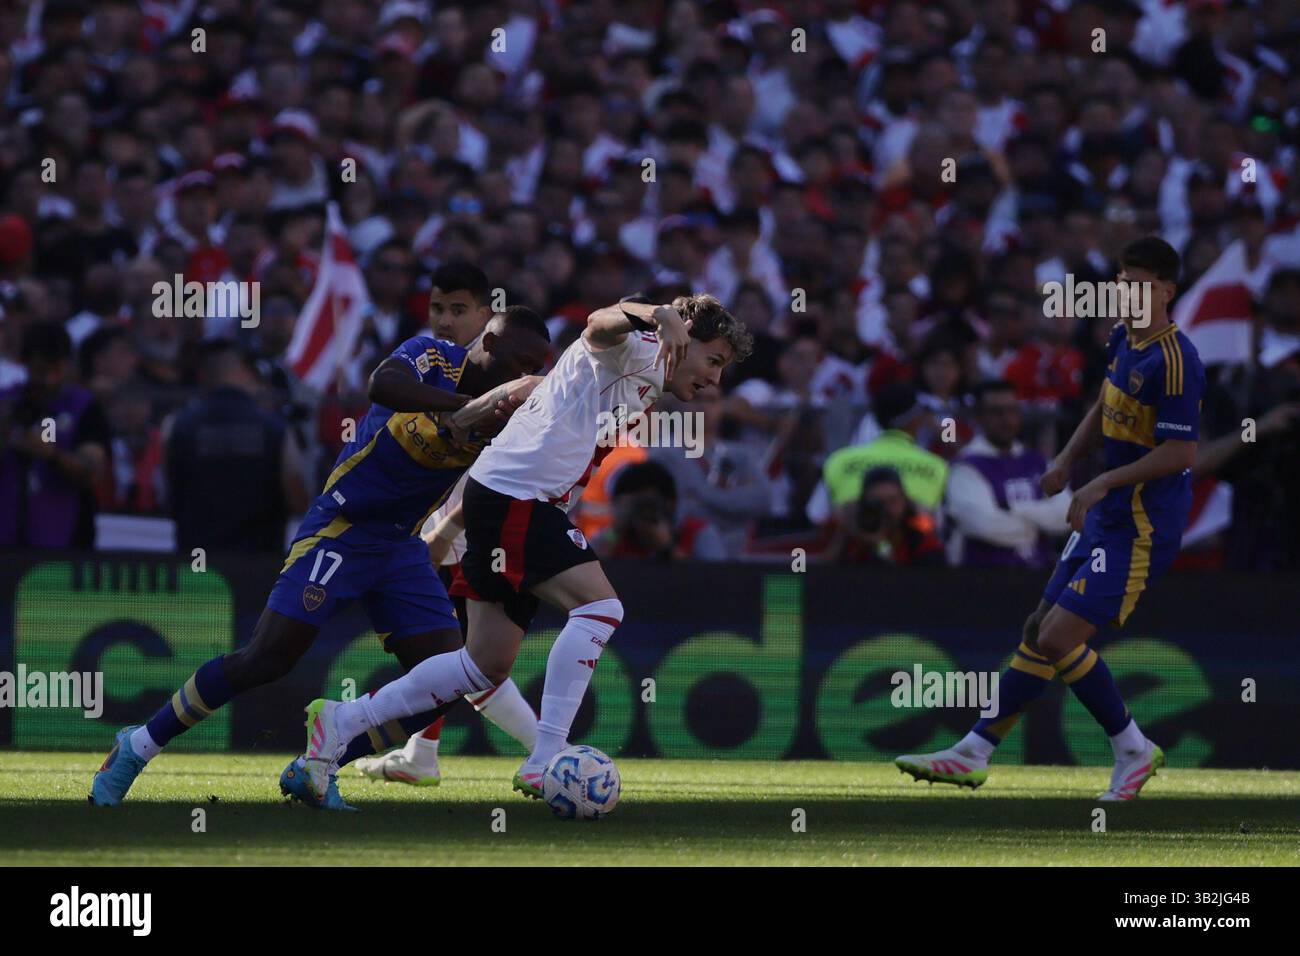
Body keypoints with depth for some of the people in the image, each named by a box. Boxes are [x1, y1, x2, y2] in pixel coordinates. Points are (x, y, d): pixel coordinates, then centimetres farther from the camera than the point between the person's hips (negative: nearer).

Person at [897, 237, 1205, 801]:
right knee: (1040, 631, 9)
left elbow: (1180, 452, -22)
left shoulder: (1174, 361, -19)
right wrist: (1067, 461, 11)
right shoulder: (1123, 339, 9)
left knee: (1059, 637, -13)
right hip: (1107, 517, 9)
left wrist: (1103, 484, -18)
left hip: (1142, 528, -9)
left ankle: (1132, 750, 3)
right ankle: (973, 754, 13)